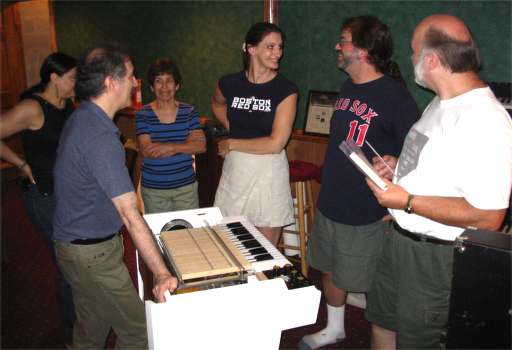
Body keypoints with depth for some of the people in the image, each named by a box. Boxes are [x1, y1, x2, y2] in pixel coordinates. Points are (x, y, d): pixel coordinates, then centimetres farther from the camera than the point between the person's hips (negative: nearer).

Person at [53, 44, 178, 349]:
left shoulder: (81, 118, 4)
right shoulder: (100, 137, -28)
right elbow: (130, 215, -32)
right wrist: (162, 274, -31)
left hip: (75, 244, 10)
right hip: (93, 254, -10)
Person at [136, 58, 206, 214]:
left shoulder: (189, 112, 0)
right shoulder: (143, 114, -5)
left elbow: (201, 146, -8)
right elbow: (146, 151, -16)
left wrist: (170, 147, -21)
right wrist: (186, 145, -15)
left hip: (186, 185, 1)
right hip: (153, 188, -1)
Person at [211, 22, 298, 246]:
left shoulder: (286, 90, -10)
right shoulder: (229, 84, 0)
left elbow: (275, 144, -15)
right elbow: (217, 104, 25)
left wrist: (232, 144, -7)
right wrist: (233, 131, 10)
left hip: (269, 173, -3)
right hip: (234, 171, 3)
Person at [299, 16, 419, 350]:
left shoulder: (395, 95, -17)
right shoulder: (347, 89, 8)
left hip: (367, 211, -8)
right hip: (330, 202, 8)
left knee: (369, 281, 7)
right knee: (329, 268, 21)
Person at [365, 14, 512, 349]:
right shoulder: (442, 102, 5)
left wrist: (407, 202, -25)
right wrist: (400, 167, 3)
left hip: (436, 256, -9)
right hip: (401, 238, 9)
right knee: (382, 321, 24)